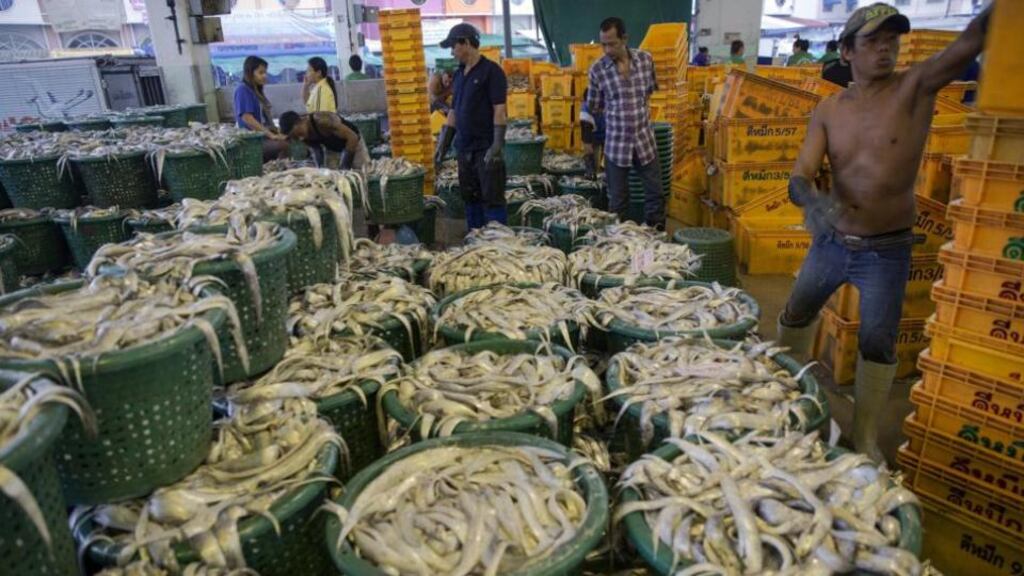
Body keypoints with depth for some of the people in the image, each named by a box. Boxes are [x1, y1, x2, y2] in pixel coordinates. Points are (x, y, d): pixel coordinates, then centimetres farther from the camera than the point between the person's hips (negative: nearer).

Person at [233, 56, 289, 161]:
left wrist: (276, 132, 7)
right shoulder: (243, 90, -7)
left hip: (263, 136, 9)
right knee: (285, 145, -32)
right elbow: (247, 118, -18)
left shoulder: (257, 91, 20)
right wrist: (271, 135, -23)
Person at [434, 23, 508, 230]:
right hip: (465, 149, 7)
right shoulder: (459, 74, 15)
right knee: (470, 199, 11)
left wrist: (497, 147, -19)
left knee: (492, 200, -5)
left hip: (486, 149, -7)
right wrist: (442, 144, 14)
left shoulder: (491, 71, -7)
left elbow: (499, 111, -12)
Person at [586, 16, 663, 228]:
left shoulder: (646, 59, -2)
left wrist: (640, 112, 12)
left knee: (655, 192, 9)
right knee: (617, 198, 7)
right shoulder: (597, 69, -8)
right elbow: (593, 108, 4)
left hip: (644, 140, 2)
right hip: (616, 143, -2)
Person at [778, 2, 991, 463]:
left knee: (877, 344, 4)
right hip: (831, 241, 3)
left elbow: (972, 40, -27)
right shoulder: (828, 111, -3)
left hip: (887, 251, -3)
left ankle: (865, 437, 22)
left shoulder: (916, 88, -10)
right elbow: (799, 177, -14)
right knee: (796, 314, 18)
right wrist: (813, 200, -35)